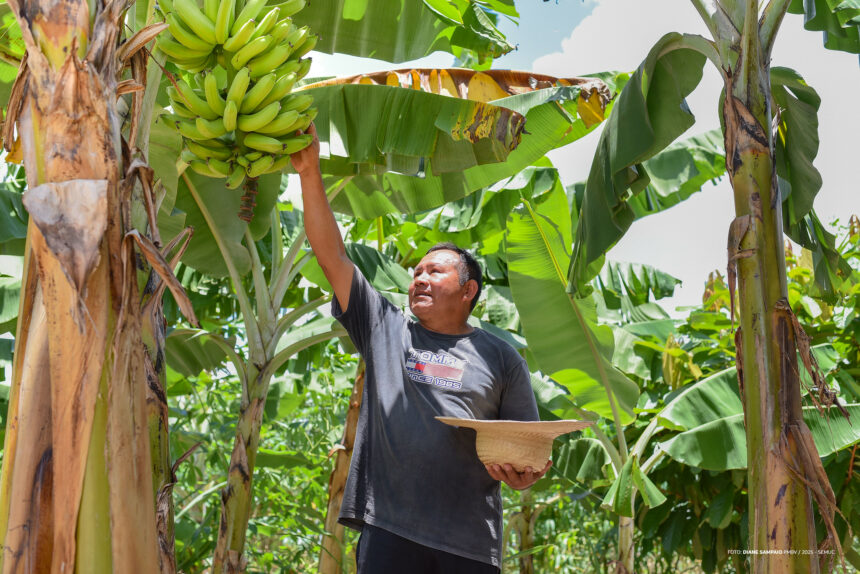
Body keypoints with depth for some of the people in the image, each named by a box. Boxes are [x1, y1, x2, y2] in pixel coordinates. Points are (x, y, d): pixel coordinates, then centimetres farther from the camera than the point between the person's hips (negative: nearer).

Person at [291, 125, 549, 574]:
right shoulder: (385, 330, 15)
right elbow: (333, 256, 9)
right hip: (387, 530, 0)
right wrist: (310, 173, 2)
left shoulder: (500, 358, 13)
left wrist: (525, 474, -10)